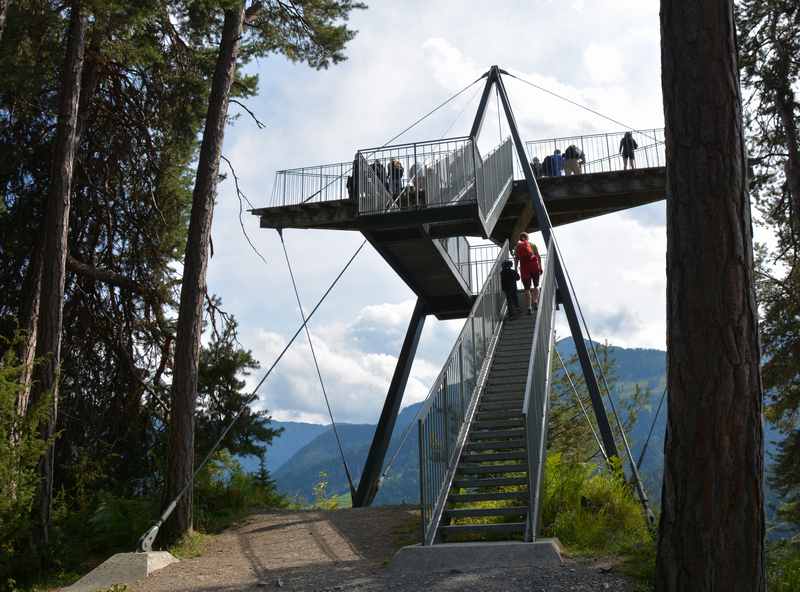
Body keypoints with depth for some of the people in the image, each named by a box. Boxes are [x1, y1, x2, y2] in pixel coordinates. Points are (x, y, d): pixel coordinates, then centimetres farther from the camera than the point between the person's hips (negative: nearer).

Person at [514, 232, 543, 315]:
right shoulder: (532, 245, 9)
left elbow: (516, 259, 5)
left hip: (524, 267, 0)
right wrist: (540, 267, 9)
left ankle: (529, 307, -4)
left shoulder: (517, 247, 9)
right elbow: (538, 257, 5)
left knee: (527, 289, 3)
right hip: (534, 265, 0)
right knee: (536, 285, 19)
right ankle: (535, 301, 4)